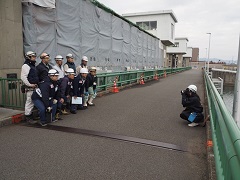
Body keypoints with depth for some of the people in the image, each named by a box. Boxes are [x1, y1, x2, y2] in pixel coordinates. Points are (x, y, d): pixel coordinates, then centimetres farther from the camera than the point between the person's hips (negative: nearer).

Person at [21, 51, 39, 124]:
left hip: (34, 87, 10)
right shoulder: (26, 66, -11)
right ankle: (28, 117, 2)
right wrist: (29, 84, -20)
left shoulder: (33, 65, 21)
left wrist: (36, 84, 19)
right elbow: (23, 77, -20)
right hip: (29, 88, -10)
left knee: (32, 102, 14)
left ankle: (30, 115, 25)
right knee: (29, 102, -6)